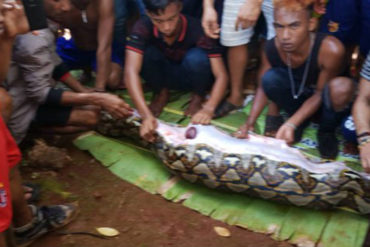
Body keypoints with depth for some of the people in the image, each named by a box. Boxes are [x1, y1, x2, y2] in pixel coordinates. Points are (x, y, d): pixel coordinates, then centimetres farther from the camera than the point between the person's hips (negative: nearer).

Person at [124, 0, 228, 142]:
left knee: (197, 57, -34)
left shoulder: (196, 29, -30)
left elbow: (221, 75, -30)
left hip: (192, 78, -1)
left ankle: (198, 97, -3)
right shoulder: (143, 28, -28)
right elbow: (131, 71, -37)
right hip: (164, 76, 1)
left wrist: (209, 108, -47)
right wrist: (146, 115, -49)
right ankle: (161, 93, 0)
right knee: (146, 53, -29)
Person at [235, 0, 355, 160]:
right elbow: (264, 86, -8)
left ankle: (326, 131, -4)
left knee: (341, 86, -36)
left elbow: (319, 94, -22)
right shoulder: (272, 48, -22)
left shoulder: (330, 49, -33)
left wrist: (290, 124, -32)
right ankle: (301, 122, 0)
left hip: (324, 103, -2)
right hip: (296, 97, 3)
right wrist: (250, 122, -18)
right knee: (270, 77, -27)